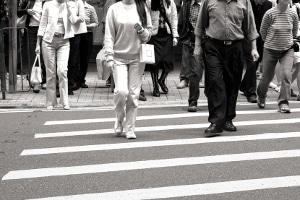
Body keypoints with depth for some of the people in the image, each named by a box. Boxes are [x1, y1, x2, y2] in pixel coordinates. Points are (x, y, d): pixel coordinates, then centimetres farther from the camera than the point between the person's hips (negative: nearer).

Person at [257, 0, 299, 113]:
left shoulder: (293, 14, -6)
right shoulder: (270, 13, -15)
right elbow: (262, 31, 2)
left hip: (287, 50, 2)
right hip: (271, 50, -1)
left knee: (286, 74, -16)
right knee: (267, 77, 9)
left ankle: (283, 103, -8)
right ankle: (261, 96, 40)